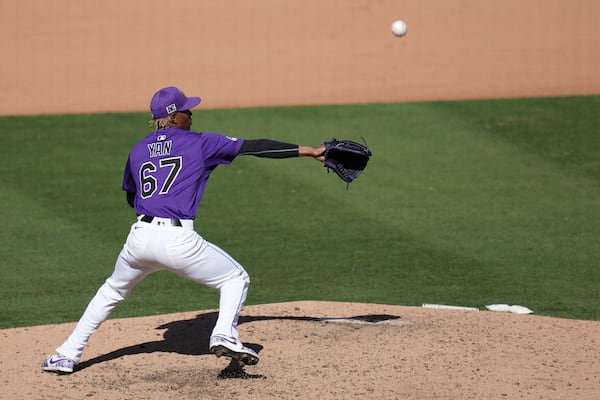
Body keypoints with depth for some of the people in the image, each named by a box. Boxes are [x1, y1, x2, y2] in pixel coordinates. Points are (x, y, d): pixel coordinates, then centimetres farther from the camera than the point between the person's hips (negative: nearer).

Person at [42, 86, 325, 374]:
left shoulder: (138, 151, 17)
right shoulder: (200, 143, 5)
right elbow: (255, 147, 4)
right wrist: (306, 151, 5)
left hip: (140, 238, 4)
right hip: (178, 241, -4)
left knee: (112, 291, 28)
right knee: (236, 279, 14)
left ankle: (68, 355, 23)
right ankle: (224, 336, -10)